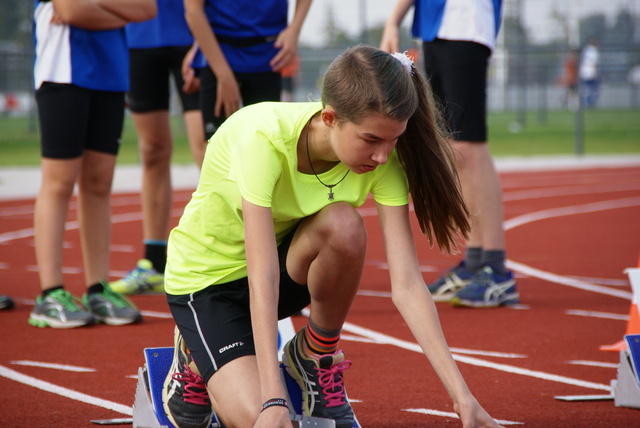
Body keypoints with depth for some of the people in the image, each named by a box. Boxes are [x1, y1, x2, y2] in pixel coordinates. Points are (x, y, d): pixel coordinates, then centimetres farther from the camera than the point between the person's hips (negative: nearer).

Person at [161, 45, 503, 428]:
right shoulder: (263, 138, -34)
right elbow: (262, 279, -38)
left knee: (344, 226, -32)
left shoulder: (383, 158, -21)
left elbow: (406, 283, -24)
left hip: (290, 260, 4)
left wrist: (462, 395, -31)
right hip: (207, 277, -4)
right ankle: (196, 361, 10)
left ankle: (316, 356, -4)